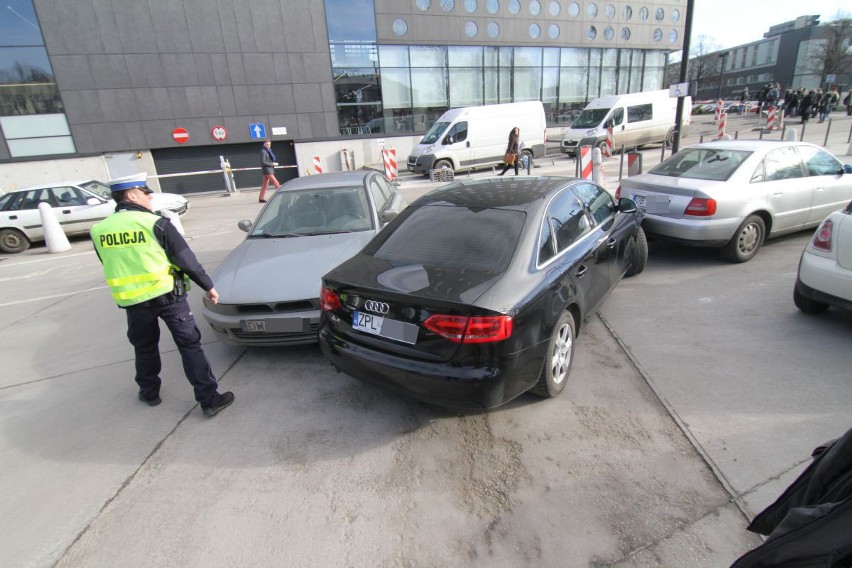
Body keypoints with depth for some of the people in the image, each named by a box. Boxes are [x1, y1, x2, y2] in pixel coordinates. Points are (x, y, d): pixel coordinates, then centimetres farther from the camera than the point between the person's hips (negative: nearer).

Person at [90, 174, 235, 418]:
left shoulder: (98, 230, 2)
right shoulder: (156, 223, -12)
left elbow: (110, 266, 14)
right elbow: (187, 260, -9)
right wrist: (208, 286, 1)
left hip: (132, 301, 4)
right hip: (168, 296, -4)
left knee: (144, 348, 24)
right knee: (190, 346, 3)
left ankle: (149, 393, 40)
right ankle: (209, 399, 4)